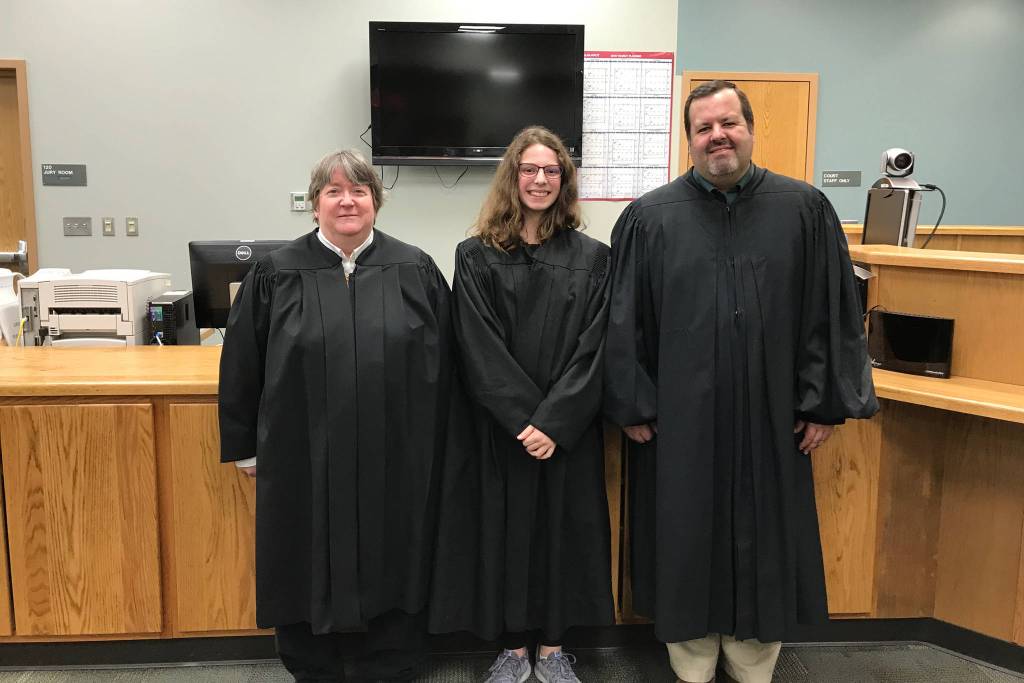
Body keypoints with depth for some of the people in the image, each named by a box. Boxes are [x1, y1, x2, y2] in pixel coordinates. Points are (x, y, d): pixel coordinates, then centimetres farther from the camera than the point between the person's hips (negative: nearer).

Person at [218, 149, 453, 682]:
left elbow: (443, 364, 4)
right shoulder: (275, 275, -1)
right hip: (304, 458, 0)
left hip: (396, 457, 0)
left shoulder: (415, 271, 0)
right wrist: (243, 443, 6)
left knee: (392, 568, 12)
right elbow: (242, 367, 4)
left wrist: (437, 446, 5)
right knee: (307, 571, 13)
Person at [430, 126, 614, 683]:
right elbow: (479, 350, -7)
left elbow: (593, 349, -5)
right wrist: (524, 419, -15)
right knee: (505, 528, 8)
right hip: (501, 428, 0)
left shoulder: (591, 258, 2)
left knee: (561, 527, 9)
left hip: (568, 430, 1)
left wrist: (553, 422, -15)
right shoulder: (476, 257, -1)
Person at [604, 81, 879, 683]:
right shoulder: (649, 218, -1)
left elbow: (834, 311, 2)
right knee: (686, 544, 10)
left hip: (771, 421, 1)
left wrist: (825, 402, 0)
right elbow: (625, 319, 0)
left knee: (764, 546, 12)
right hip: (679, 422, 0)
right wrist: (632, 406, -3)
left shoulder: (805, 209, 0)